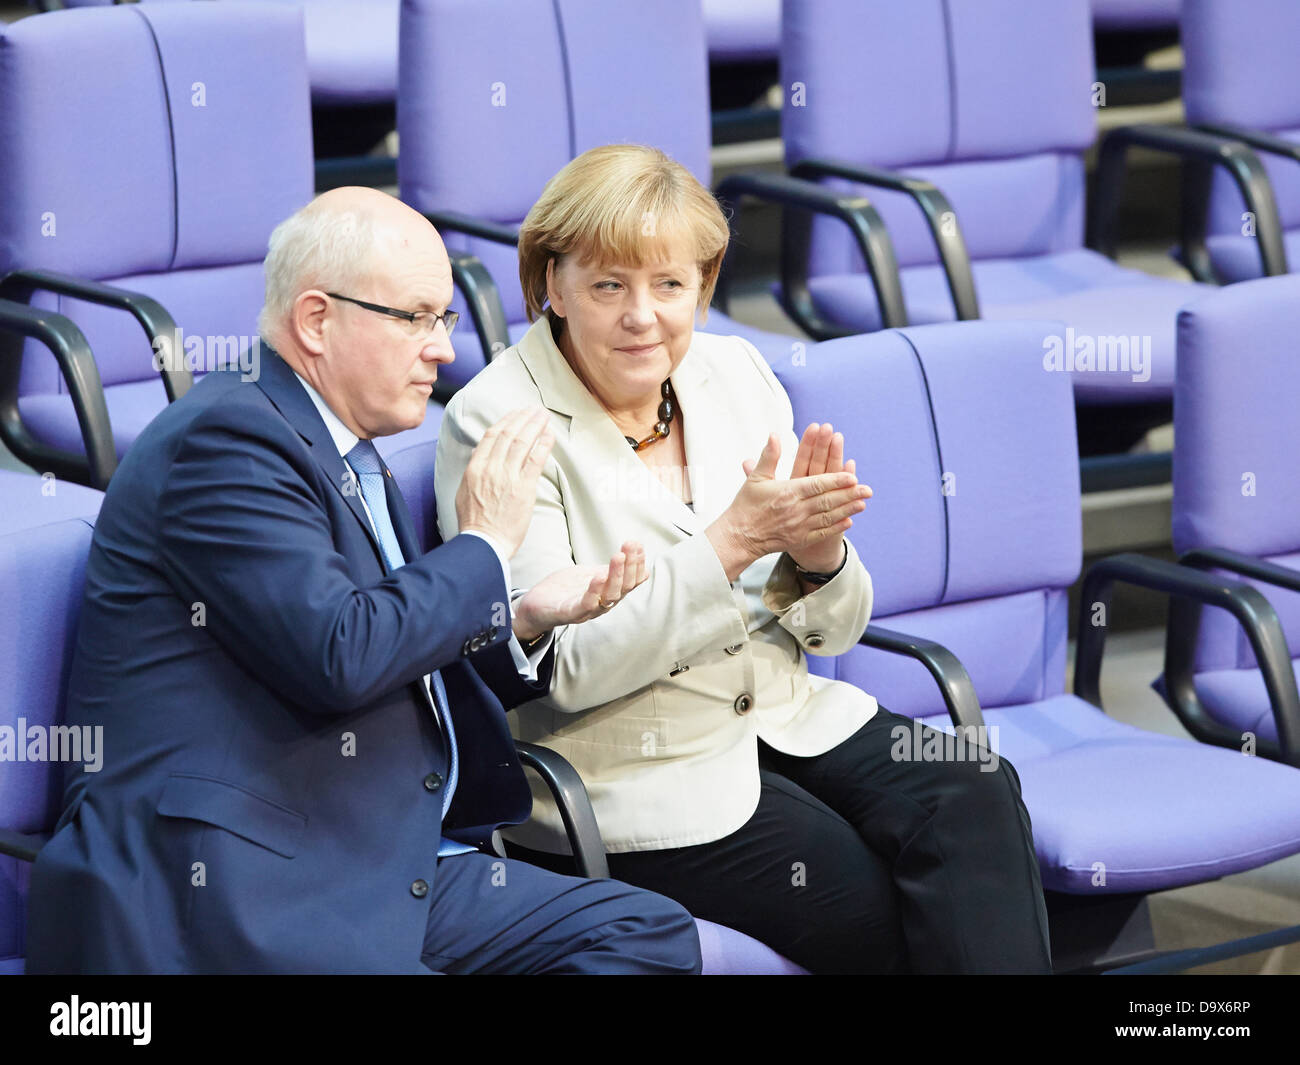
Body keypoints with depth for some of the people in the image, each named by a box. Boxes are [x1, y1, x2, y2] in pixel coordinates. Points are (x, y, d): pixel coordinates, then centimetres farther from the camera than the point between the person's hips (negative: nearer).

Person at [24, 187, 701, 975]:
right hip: (230, 892, -10)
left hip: (385, 869, 10)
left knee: (650, 934, -6)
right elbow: (340, 658, -21)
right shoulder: (230, 438, -10)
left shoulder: (354, 461, 20)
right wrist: (486, 547, -7)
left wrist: (523, 623, 7)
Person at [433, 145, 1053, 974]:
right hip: (631, 772, -5)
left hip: (785, 718, 5)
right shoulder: (495, 422, -9)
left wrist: (818, 549, -15)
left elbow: (833, 629, 9)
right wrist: (731, 541, -24)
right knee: (873, 907, -25)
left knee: (973, 798, -22)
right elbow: (564, 669, -17)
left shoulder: (735, 373, 7)